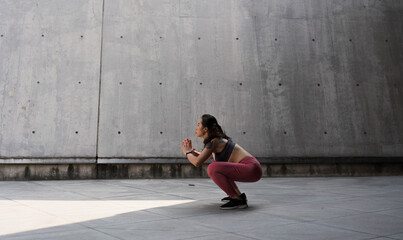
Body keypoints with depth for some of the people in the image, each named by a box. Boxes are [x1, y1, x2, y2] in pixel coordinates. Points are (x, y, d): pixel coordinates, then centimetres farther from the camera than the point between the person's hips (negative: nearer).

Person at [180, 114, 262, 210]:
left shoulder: (213, 142, -11)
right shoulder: (217, 140, 16)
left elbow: (197, 162, -18)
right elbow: (204, 158, 32)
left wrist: (187, 152, 2)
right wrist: (191, 150, 17)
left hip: (251, 169, -10)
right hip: (250, 168, 10)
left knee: (213, 168, -21)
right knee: (215, 164, 24)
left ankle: (238, 200, -12)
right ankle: (238, 194, 18)